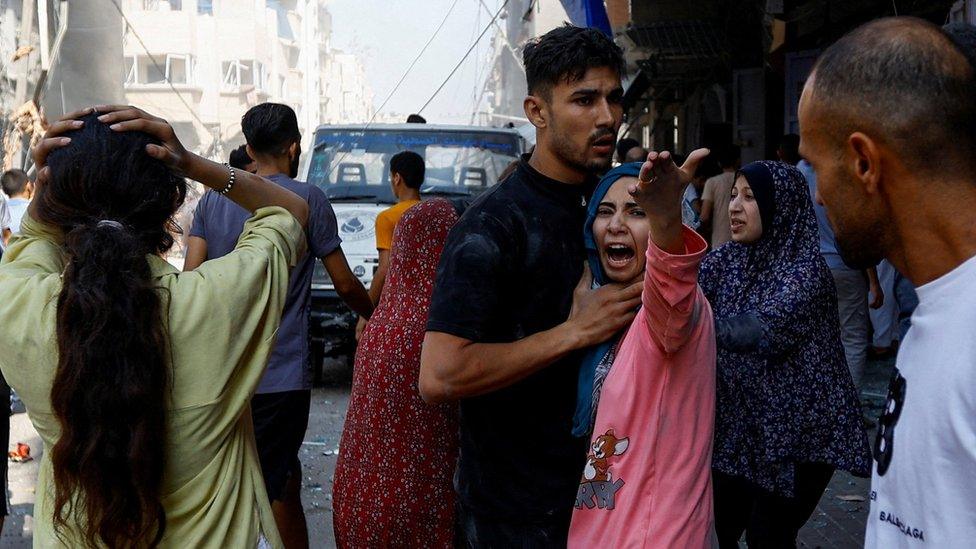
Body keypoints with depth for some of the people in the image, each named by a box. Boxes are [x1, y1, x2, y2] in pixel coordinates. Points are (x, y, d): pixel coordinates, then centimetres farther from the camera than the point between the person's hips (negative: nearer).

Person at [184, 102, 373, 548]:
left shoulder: (213, 199, 7)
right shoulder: (308, 199, -5)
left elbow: (190, 277, 1)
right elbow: (344, 283, 1)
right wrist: (374, 315, 19)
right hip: (283, 373, -5)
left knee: (284, 477, 17)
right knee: (265, 487, 0)